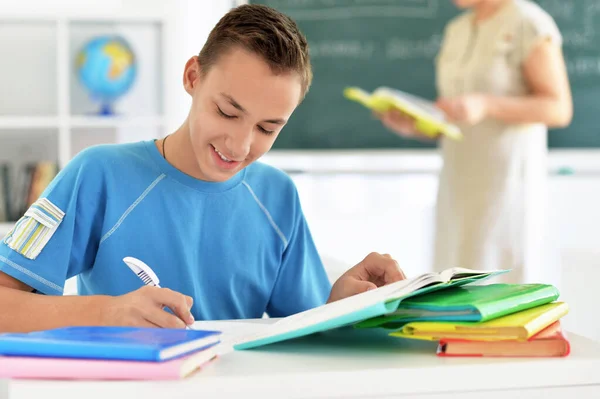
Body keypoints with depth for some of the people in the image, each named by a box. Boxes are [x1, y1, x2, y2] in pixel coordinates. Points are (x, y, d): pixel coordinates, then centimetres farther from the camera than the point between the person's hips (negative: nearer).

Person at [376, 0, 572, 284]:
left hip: (507, 176, -7)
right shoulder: (456, 31, 14)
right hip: (459, 179, 7)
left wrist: (485, 104, -23)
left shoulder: (528, 23, -7)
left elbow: (559, 109, -12)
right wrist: (413, 125, 0)